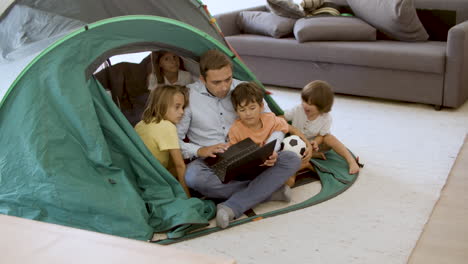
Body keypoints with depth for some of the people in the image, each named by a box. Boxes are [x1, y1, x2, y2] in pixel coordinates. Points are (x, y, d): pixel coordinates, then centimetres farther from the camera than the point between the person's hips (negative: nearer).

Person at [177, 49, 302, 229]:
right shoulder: (189, 96, -7)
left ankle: (232, 207, -32)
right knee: (192, 177, -38)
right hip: (211, 163, -2)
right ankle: (266, 190, -25)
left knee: (292, 160, -20)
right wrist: (199, 151, -22)